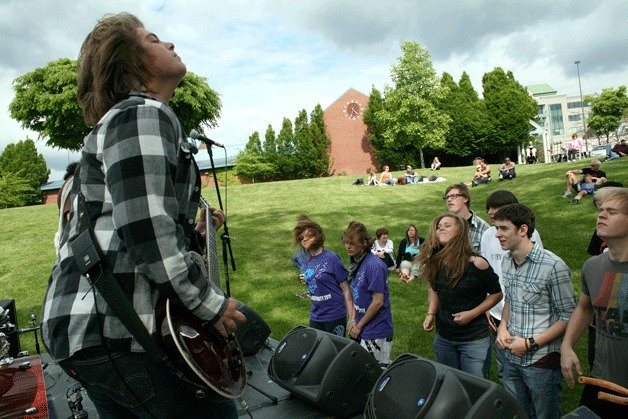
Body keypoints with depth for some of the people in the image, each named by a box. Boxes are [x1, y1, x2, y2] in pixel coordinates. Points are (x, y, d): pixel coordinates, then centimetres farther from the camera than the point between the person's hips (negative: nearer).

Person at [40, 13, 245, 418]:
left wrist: (193, 231, 16)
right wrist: (210, 304, -14)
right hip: (112, 325, -10)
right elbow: (147, 232, -22)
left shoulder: (127, 117, 22)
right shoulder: (143, 114, -10)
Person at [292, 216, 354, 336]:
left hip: (335, 316, -6)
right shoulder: (306, 264, 5)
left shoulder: (331, 258, -13)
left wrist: (352, 318, -14)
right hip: (315, 317, 6)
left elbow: (346, 290, -12)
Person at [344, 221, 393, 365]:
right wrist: (353, 321, 4)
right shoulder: (356, 263, 8)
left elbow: (378, 302, -20)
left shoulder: (374, 266, -19)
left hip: (376, 333, -9)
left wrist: (359, 325, -11)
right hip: (362, 331, 9)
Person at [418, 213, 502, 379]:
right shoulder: (435, 263, -2)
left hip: (474, 339, -5)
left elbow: (496, 293, -6)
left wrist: (472, 314, -16)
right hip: (443, 338, 5)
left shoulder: (476, 264, -17)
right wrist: (430, 314, 2)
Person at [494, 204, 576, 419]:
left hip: (543, 361, -6)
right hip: (512, 358, 6)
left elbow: (569, 317, -14)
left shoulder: (553, 266, -19)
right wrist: (503, 325, 0)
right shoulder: (507, 261, 3)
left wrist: (530, 343, -17)